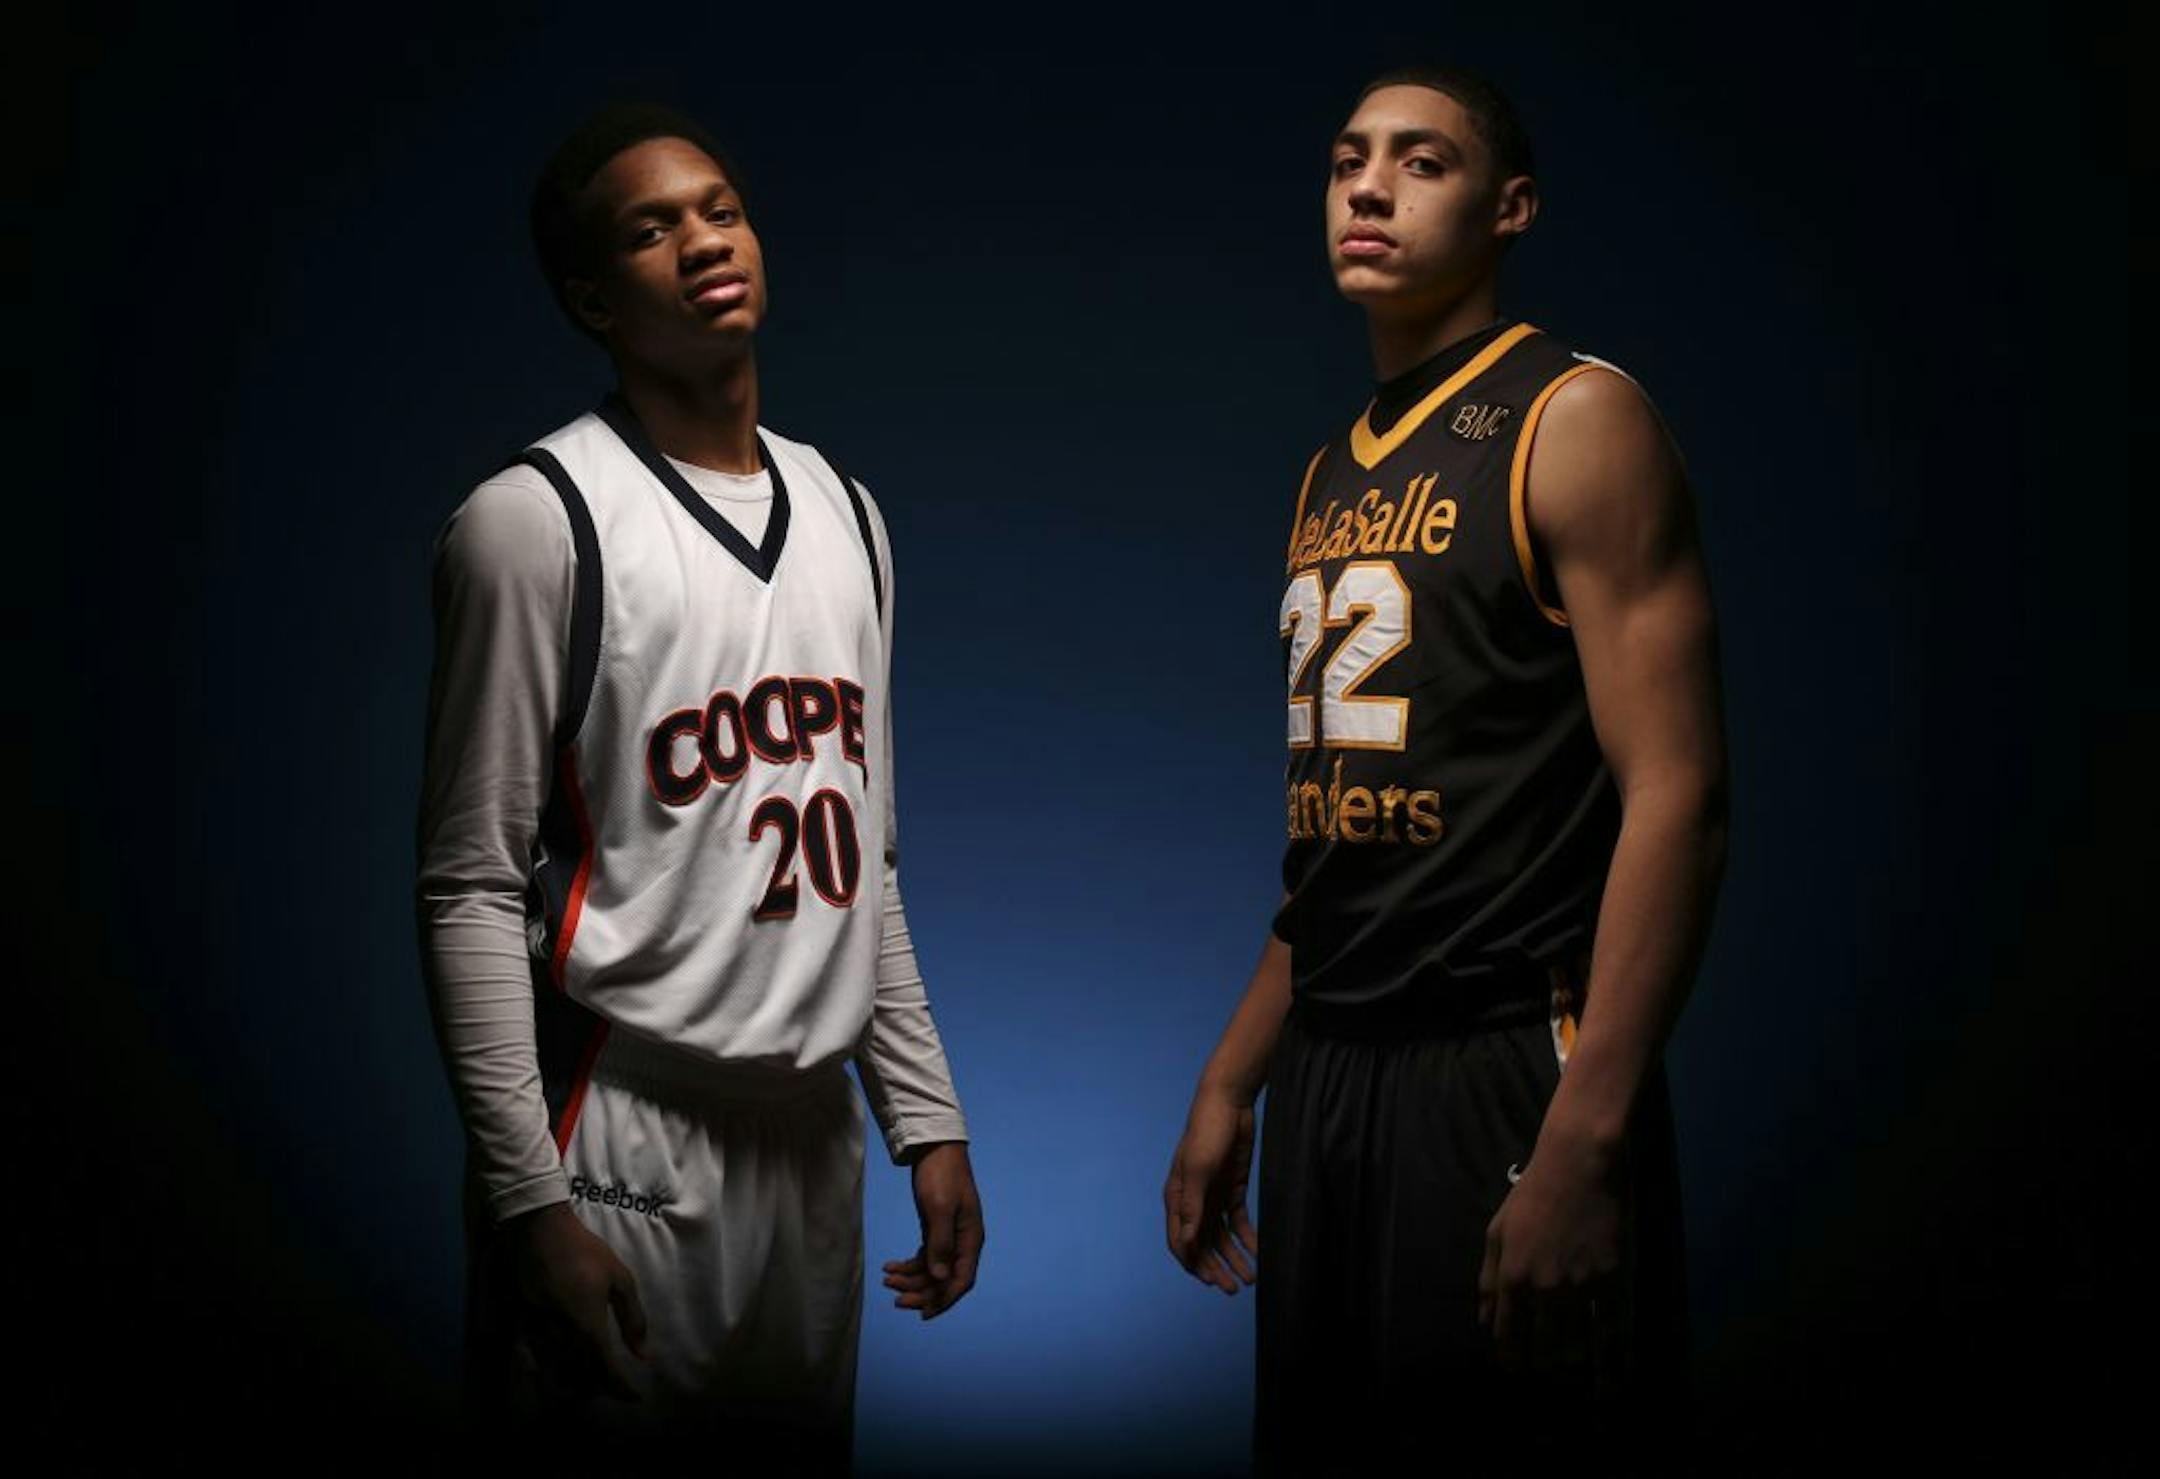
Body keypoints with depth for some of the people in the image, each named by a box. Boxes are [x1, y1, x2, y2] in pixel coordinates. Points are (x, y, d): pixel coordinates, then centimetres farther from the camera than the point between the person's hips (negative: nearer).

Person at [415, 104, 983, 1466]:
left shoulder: (843, 512, 12)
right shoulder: (536, 521, -8)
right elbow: (474, 890, -10)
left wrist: (928, 1119, 12)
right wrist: (531, 1201, -15)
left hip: (812, 1134, 6)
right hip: (621, 1146, -6)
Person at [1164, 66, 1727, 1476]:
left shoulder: (1576, 421, -7)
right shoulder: (1333, 472, 15)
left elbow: (1676, 799, -15)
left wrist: (1584, 1148, -22)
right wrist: (1230, 1088, 16)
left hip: (1503, 1079, -7)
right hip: (1326, 1083, 7)